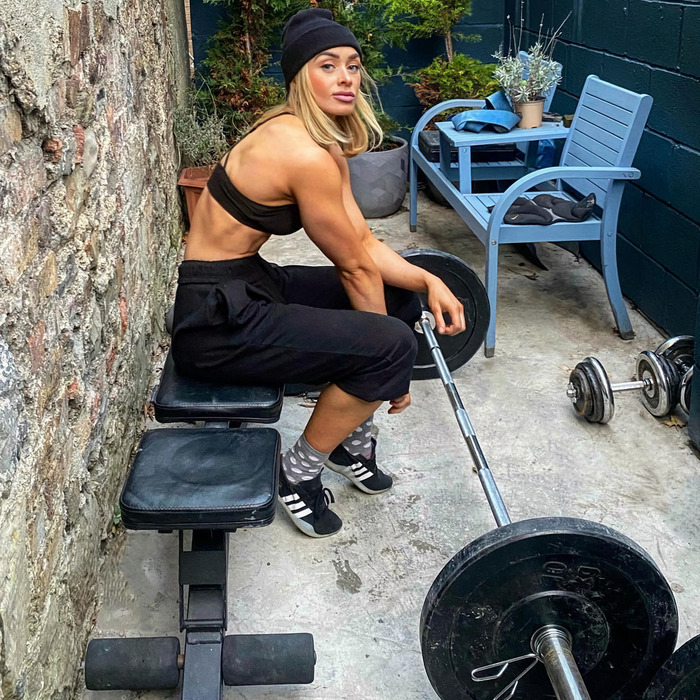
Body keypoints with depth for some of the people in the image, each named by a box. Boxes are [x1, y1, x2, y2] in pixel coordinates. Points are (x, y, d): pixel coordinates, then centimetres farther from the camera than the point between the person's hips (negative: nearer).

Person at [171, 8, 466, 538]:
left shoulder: (328, 144, 7)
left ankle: (351, 435, 23)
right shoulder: (305, 154, -24)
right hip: (217, 320, -10)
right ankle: (300, 471, 1)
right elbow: (354, 266, -15)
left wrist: (428, 281, -9)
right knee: (390, 345, -20)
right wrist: (387, 363, -4)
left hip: (251, 286, 10)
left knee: (400, 297, 14)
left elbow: (364, 243, 7)